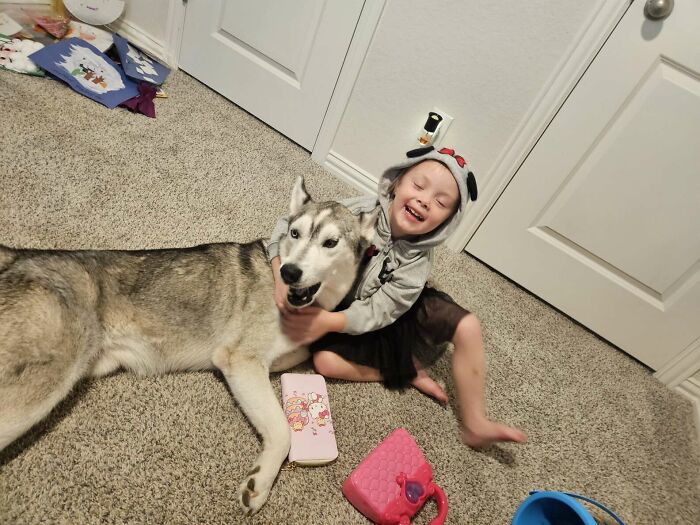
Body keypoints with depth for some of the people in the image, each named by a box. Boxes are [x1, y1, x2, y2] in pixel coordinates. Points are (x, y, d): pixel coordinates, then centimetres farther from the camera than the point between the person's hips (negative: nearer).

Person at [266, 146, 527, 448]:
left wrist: (329, 322, -41)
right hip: (337, 312, 0)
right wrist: (282, 277, -34)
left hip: (395, 316, 1)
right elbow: (288, 226, -20)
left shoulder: (418, 261, -23)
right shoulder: (357, 212, -26)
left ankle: (474, 425, -4)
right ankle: (408, 372, -8)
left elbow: (378, 312, -27)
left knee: (466, 326, -16)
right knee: (325, 361, -28)